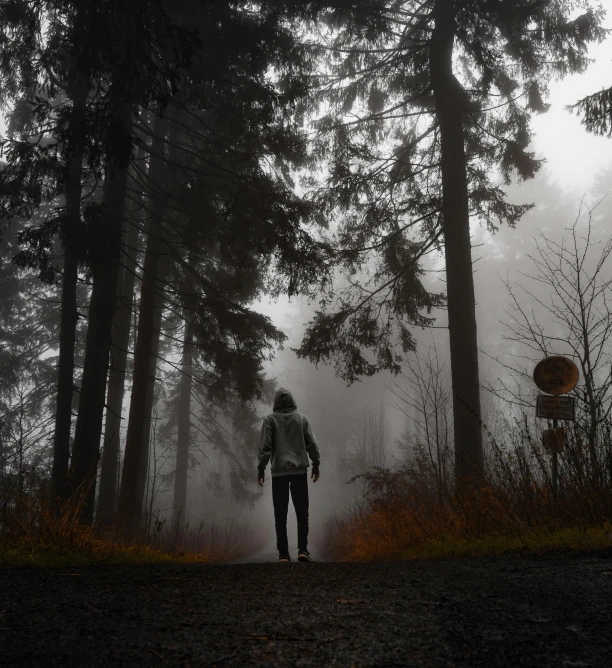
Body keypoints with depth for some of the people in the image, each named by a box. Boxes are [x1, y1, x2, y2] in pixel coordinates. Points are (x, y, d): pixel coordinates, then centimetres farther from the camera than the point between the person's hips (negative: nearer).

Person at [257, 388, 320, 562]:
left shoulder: (270, 419, 1)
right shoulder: (302, 418, 6)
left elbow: (265, 446, -4)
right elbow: (311, 444, 3)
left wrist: (261, 469, 1)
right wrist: (316, 465, 12)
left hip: (279, 472, -1)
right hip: (300, 471, 1)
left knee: (280, 515, 3)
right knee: (302, 512, 7)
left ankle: (283, 554, 0)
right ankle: (303, 549, -4)